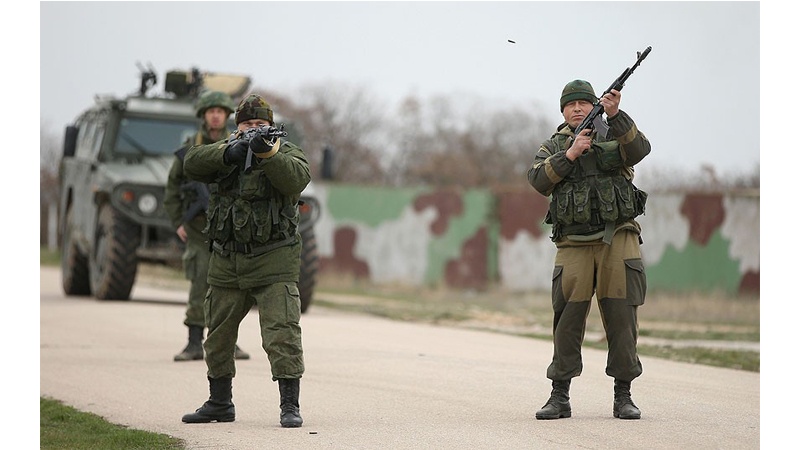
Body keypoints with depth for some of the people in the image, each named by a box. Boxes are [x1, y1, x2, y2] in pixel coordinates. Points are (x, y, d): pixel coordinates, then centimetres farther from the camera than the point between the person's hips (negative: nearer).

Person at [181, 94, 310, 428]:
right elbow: (191, 164, -9)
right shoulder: (222, 152, 9)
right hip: (226, 263, 4)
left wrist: (266, 153, -35)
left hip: (273, 262, -4)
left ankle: (290, 406, -10)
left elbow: (297, 178, -22)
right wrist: (228, 153, -24)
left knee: (282, 334, -13)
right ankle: (220, 403, 28)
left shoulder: (287, 152, 0)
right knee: (218, 337, 13)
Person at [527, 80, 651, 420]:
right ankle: (560, 398, 5)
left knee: (622, 318, -2)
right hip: (574, 245, 1)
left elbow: (639, 149, -12)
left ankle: (623, 396, 5)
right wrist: (569, 155, -14)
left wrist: (615, 114, -23)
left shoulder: (614, 136, 10)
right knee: (567, 320, -2)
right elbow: (539, 180, -4)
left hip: (617, 240, 0)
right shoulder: (553, 147, 13)